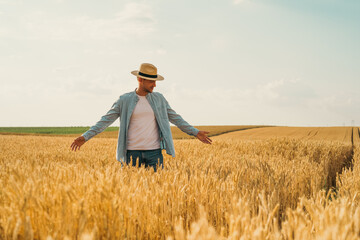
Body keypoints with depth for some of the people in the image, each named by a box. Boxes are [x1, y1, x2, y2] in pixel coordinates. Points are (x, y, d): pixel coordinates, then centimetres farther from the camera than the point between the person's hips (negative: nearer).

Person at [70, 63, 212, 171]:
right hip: (132, 153, -1)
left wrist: (195, 132, 13)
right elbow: (106, 120, 1)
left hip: (154, 152, 2)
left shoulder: (159, 99, 8)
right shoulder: (125, 100, 1)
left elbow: (175, 118, 15)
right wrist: (85, 137, -6)